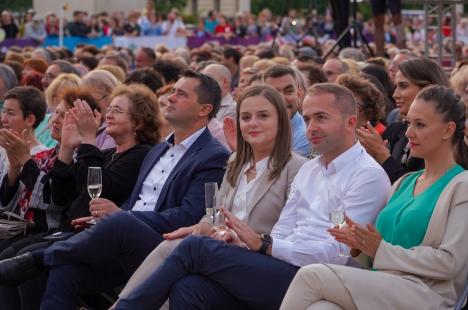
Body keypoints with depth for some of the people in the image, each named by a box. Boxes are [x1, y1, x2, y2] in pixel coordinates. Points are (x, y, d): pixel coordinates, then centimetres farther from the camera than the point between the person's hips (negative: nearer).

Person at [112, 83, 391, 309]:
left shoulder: (368, 175, -4)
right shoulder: (309, 169, 23)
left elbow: (337, 253, -13)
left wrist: (262, 244, -12)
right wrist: (246, 245, -5)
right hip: (283, 269, 7)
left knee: (196, 247, -15)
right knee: (188, 288, -20)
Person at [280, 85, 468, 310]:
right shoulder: (405, 183, 25)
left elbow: (449, 262, -9)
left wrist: (381, 250, -8)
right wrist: (362, 243, 1)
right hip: (383, 289, 6)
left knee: (311, 275, -23)